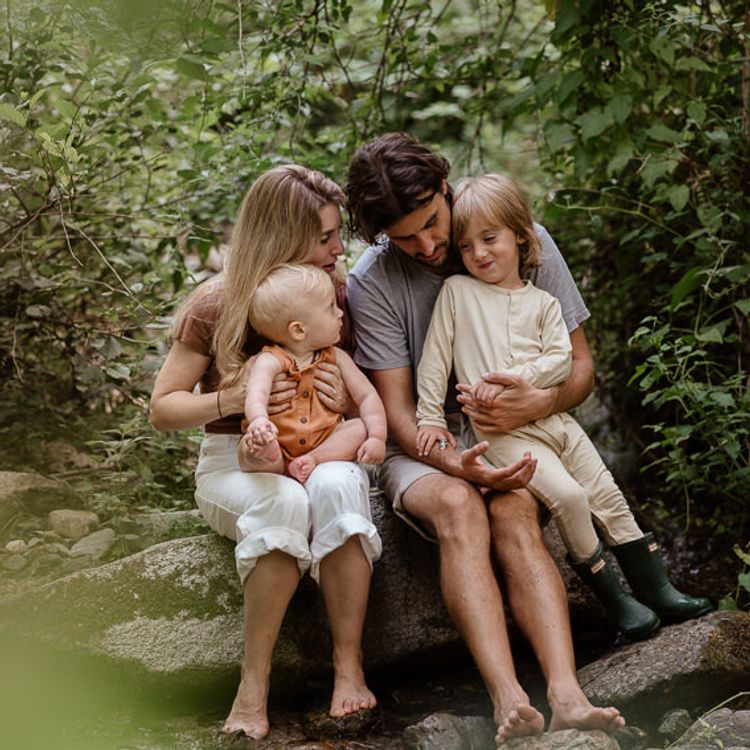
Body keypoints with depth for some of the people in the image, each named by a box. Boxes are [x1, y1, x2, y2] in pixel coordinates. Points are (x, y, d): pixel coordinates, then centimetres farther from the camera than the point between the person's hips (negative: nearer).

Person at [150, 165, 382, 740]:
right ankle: (254, 686, -32)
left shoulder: (337, 297, 3)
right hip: (234, 460, -2)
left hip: (321, 456, 2)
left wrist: (345, 402, -12)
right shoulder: (216, 306, -7)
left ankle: (349, 669, -32)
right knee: (283, 501, -39)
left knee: (336, 485, -36)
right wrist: (231, 399, -20)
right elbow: (162, 409, -2)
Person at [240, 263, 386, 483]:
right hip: (280, 447, -4)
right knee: (247, 448, -29)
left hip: (324, 444, 4)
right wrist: (259, 421, -54)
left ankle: (312, 461, -31)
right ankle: (269, 458, -60)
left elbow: (366, 396, 3)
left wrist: (377, 438, -14)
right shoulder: (270, 361, -10)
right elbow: (256, 394, -29)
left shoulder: (336, 358, 5)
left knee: (361, 428, -18)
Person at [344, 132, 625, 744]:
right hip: (426, 450, -1)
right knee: (458, 505, -35)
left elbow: (581, 365, 2)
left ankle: (566, 693, -51)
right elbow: (400, 413, -9)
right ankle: (510, 701, -51)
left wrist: (541, 402, -22)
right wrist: (457, 464, -30)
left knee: (512, 509, -34)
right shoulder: (371, 282, -7)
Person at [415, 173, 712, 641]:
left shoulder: (542, 303, 10)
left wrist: (512, 378, -15)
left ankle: (656, 589, 12)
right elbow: (435, 359, 4)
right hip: (501, 432, -4)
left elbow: (561, 361, 0)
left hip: (553, 419, 4)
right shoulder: (457, 292, 4)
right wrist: (430, 418, 1)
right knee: (566, 494, -22)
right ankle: (612, 598, -11)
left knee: (608, 497, 1)